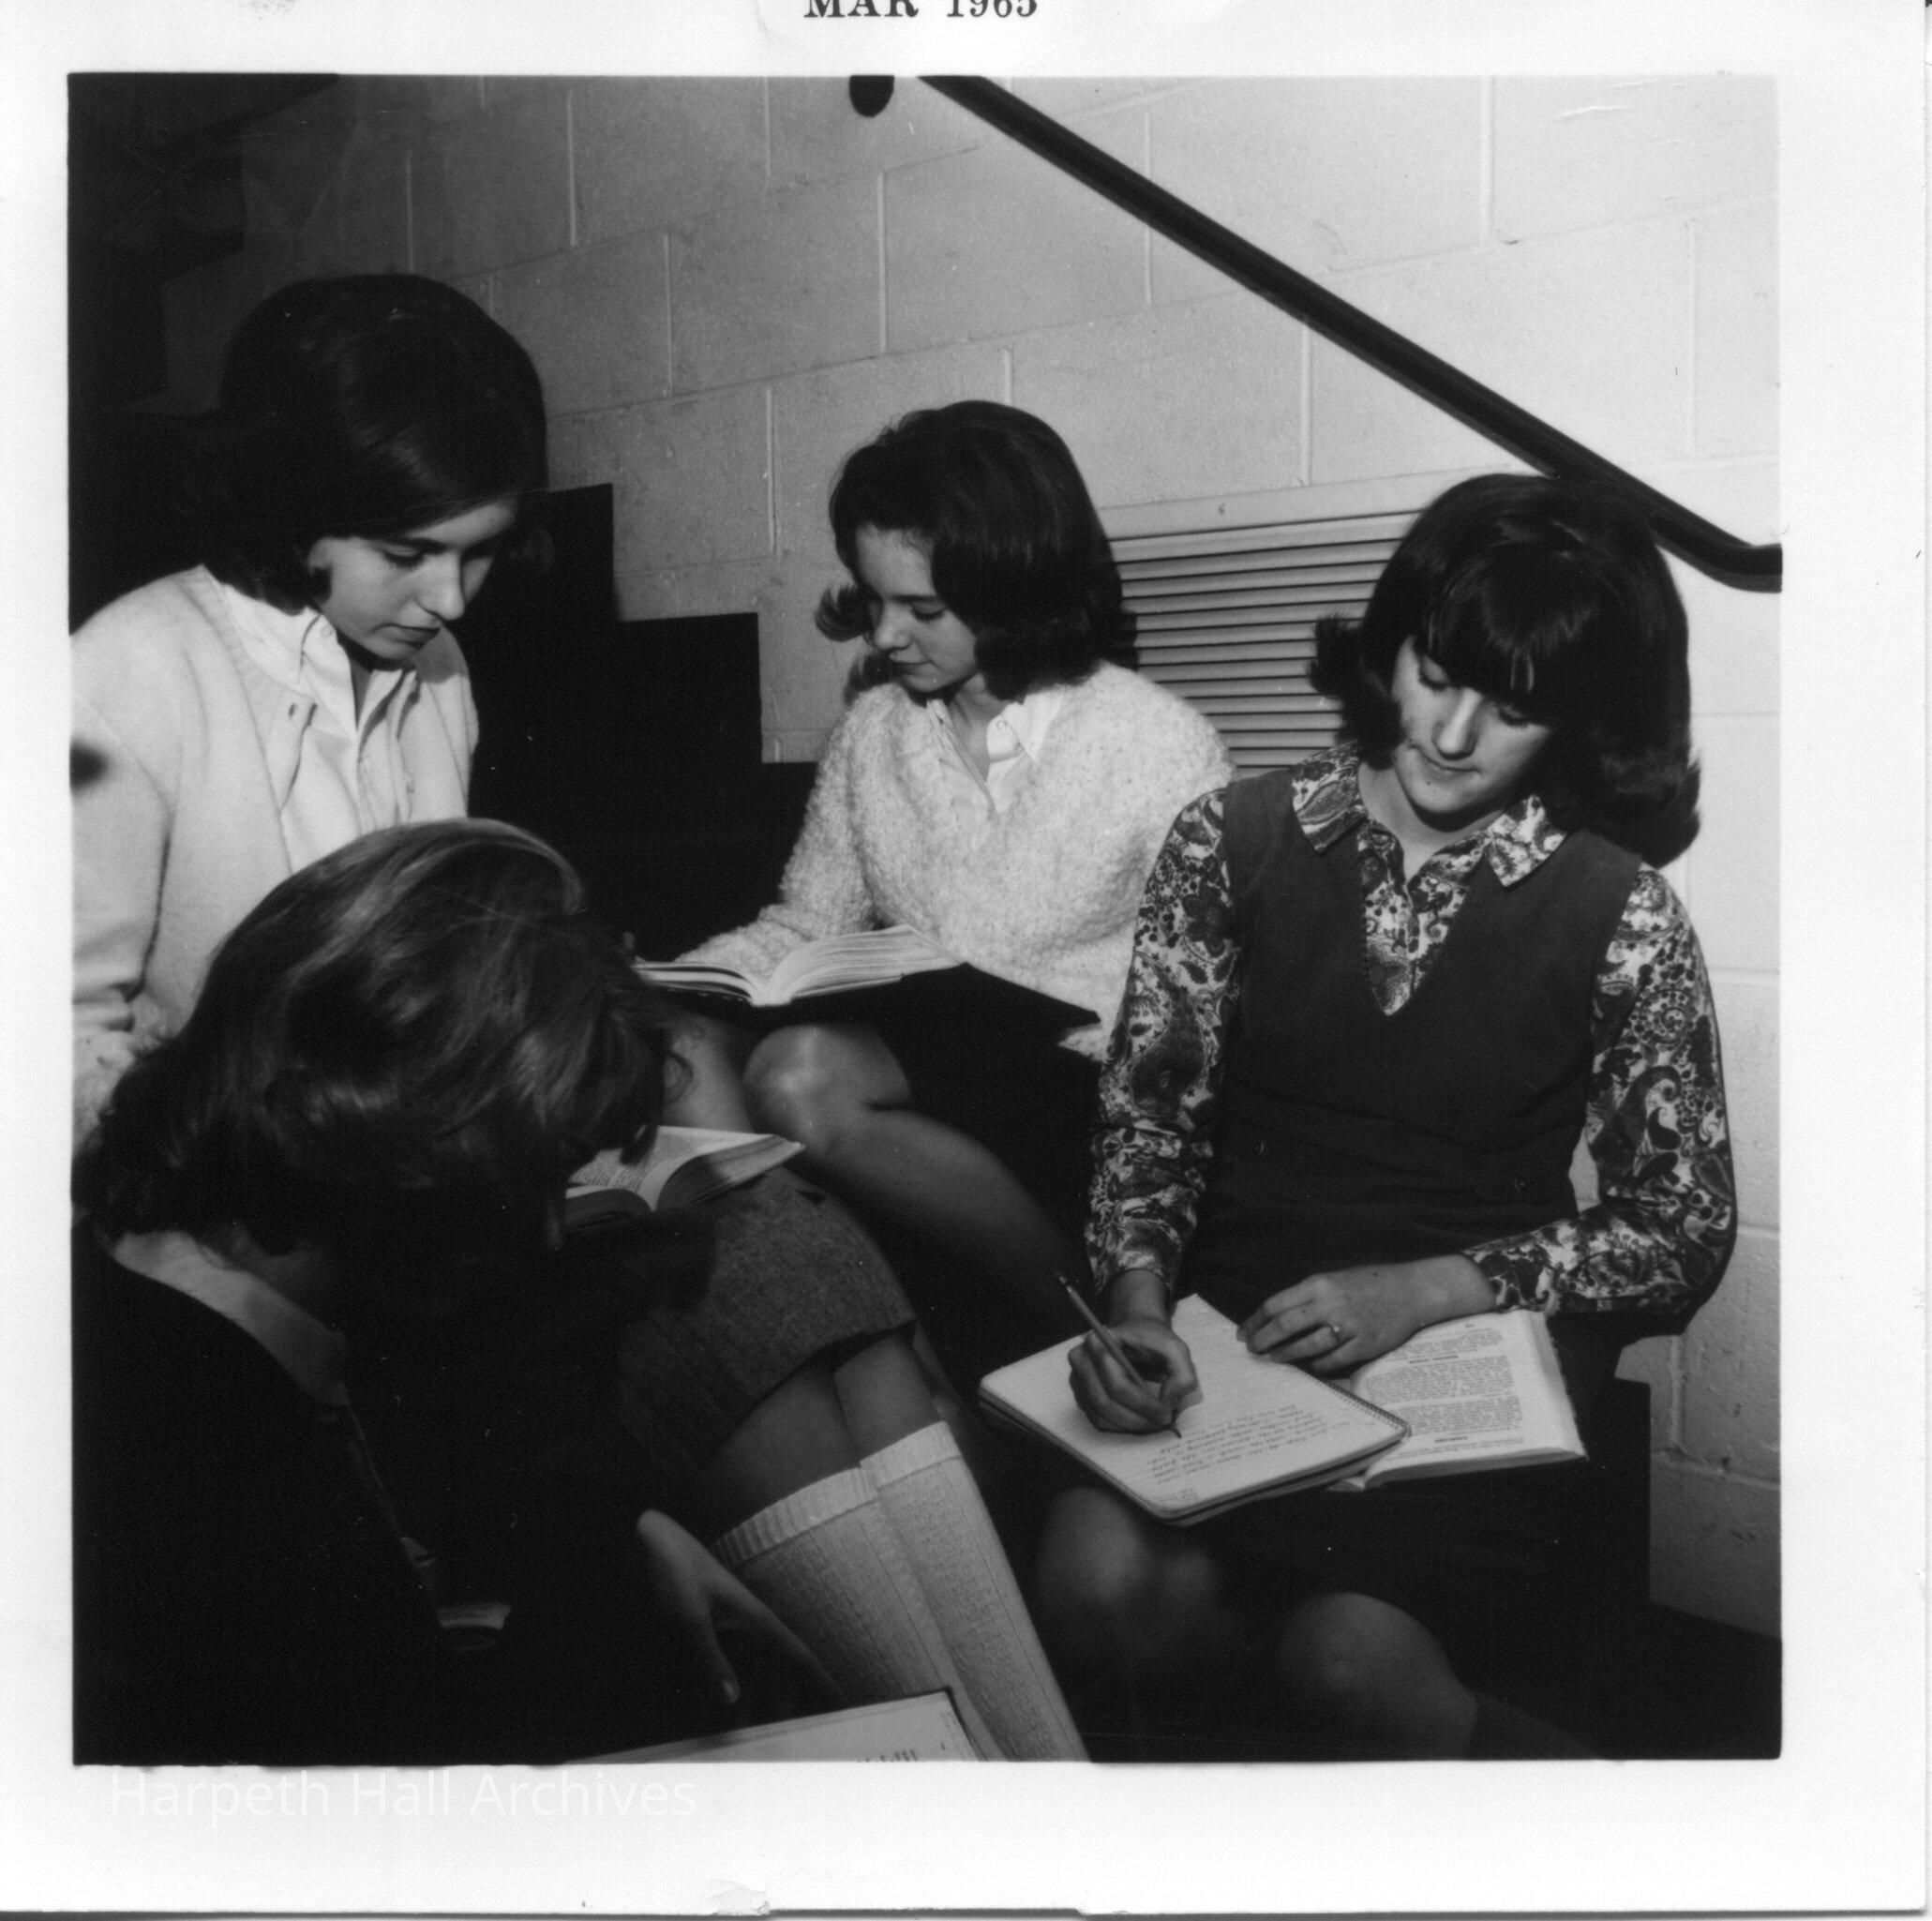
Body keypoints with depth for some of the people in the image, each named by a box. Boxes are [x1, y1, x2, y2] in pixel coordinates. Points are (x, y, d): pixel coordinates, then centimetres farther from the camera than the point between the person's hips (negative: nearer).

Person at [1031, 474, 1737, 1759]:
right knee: (1094, 1584, -25)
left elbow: (1684, 1224, 1)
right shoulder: (1232, 843, 3)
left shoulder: (1619, 916, -2)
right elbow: (1148, 1116, 4)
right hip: (1235, 1325, 3)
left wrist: (1423, 1290, -13)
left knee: (1350, 1659, -28)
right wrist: (1138, 1303, -16)